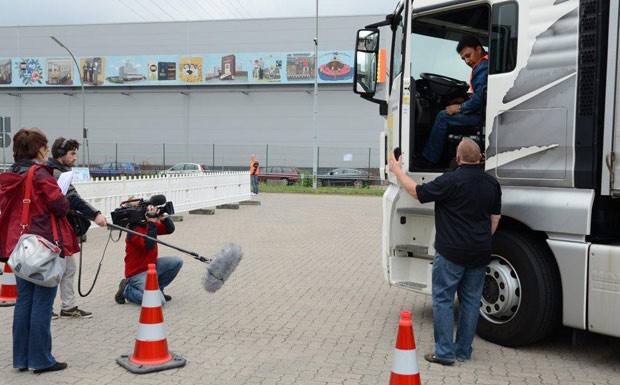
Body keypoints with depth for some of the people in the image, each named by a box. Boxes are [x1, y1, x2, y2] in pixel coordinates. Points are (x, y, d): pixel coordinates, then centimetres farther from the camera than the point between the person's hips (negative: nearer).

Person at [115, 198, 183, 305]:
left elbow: (170, 229, 5)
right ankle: (126, 290, 1)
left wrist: (163, 218, -15)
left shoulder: (148, 224, 3)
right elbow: (149, 245, -37)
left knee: (177, 262, -3)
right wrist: (152, 222, -37)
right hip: (137, 273, -9)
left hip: (152, 265, 9)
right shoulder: (134, 230, -23)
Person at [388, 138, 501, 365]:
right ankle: (463, 351, 20)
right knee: (471, 301, 13)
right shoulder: (492, 183, 5)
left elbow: (416, 192, -7)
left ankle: (444, 352, 3)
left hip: (451, 252, -5)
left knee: (443, 299, 4)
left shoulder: (450, 181, -15)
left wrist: (397, 170, 6)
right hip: (480, 254, 6)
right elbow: (495, 218, 12)